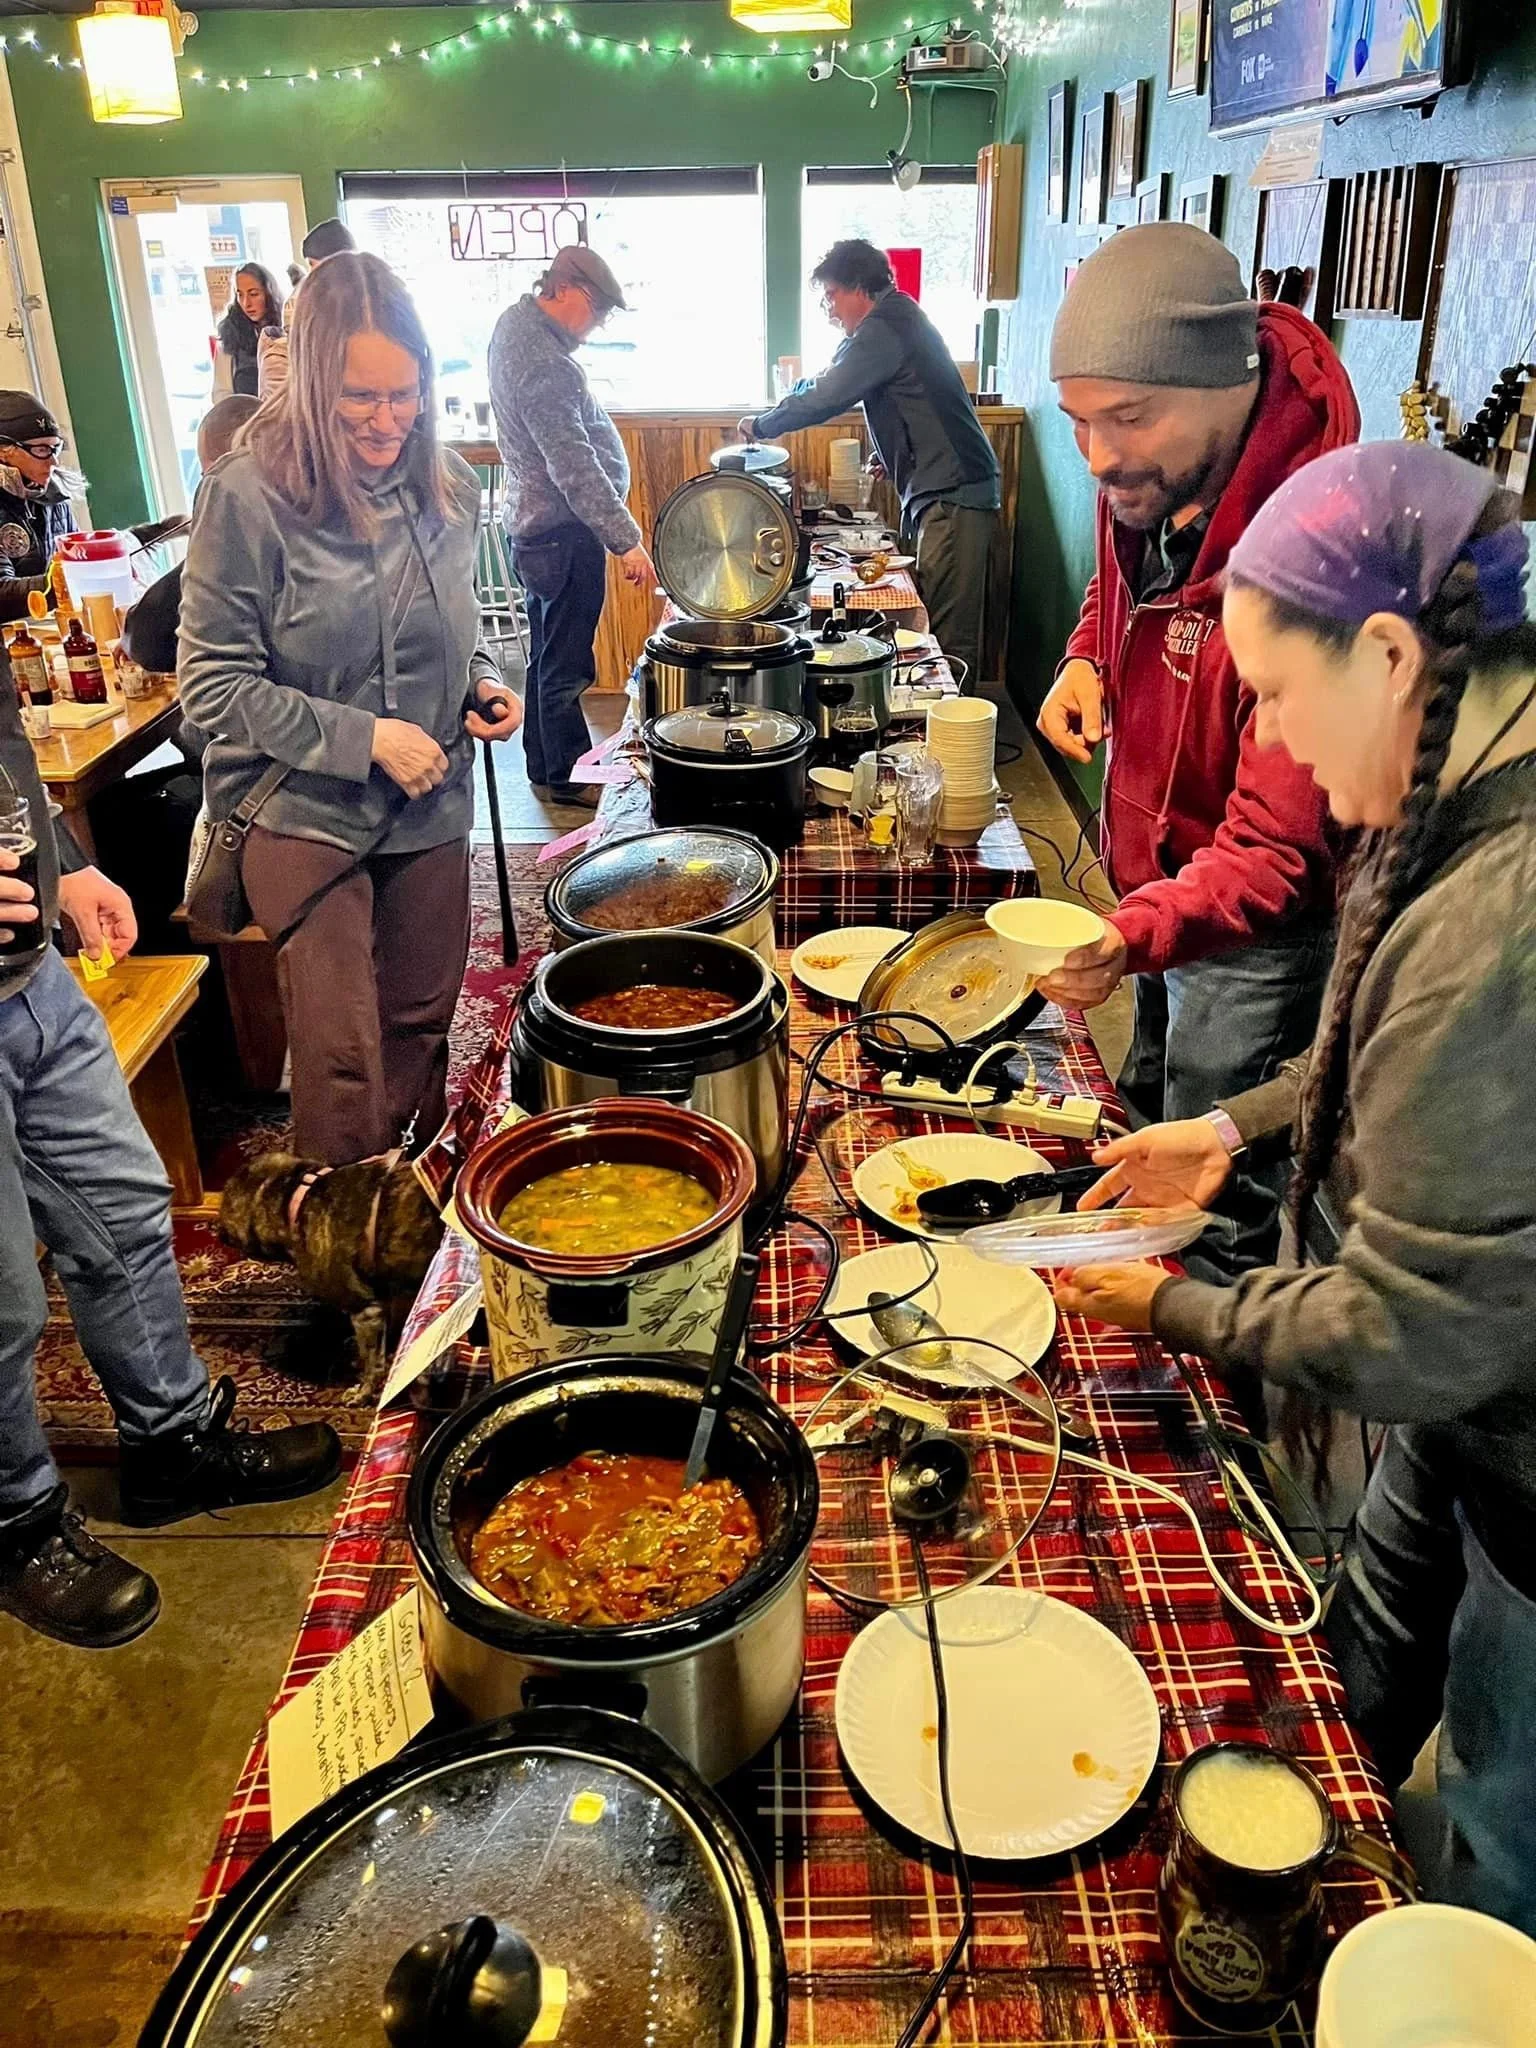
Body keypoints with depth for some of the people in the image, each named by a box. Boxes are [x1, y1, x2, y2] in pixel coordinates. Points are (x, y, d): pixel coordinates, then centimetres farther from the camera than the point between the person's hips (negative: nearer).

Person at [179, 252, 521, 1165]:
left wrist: (482, 684, -4)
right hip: (305, 815, -5)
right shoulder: (248, 493, -15)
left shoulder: (448, 487, 1)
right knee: (343, 1057, -2)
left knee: (422, 1023, 16)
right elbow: (213, 682, -12)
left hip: (431, 809, 5)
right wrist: (362, 738, -17)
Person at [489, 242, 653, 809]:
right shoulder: (543, 363, -24)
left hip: (535, 527, 11)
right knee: (565, 666, 1)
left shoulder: (516, 322, 8)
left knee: (547, 657, 19)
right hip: (564, 534, -11)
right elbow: (575, 467, -29)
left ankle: (543, 766, 30)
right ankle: (567, 777, 12)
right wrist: (625, 539, -29)